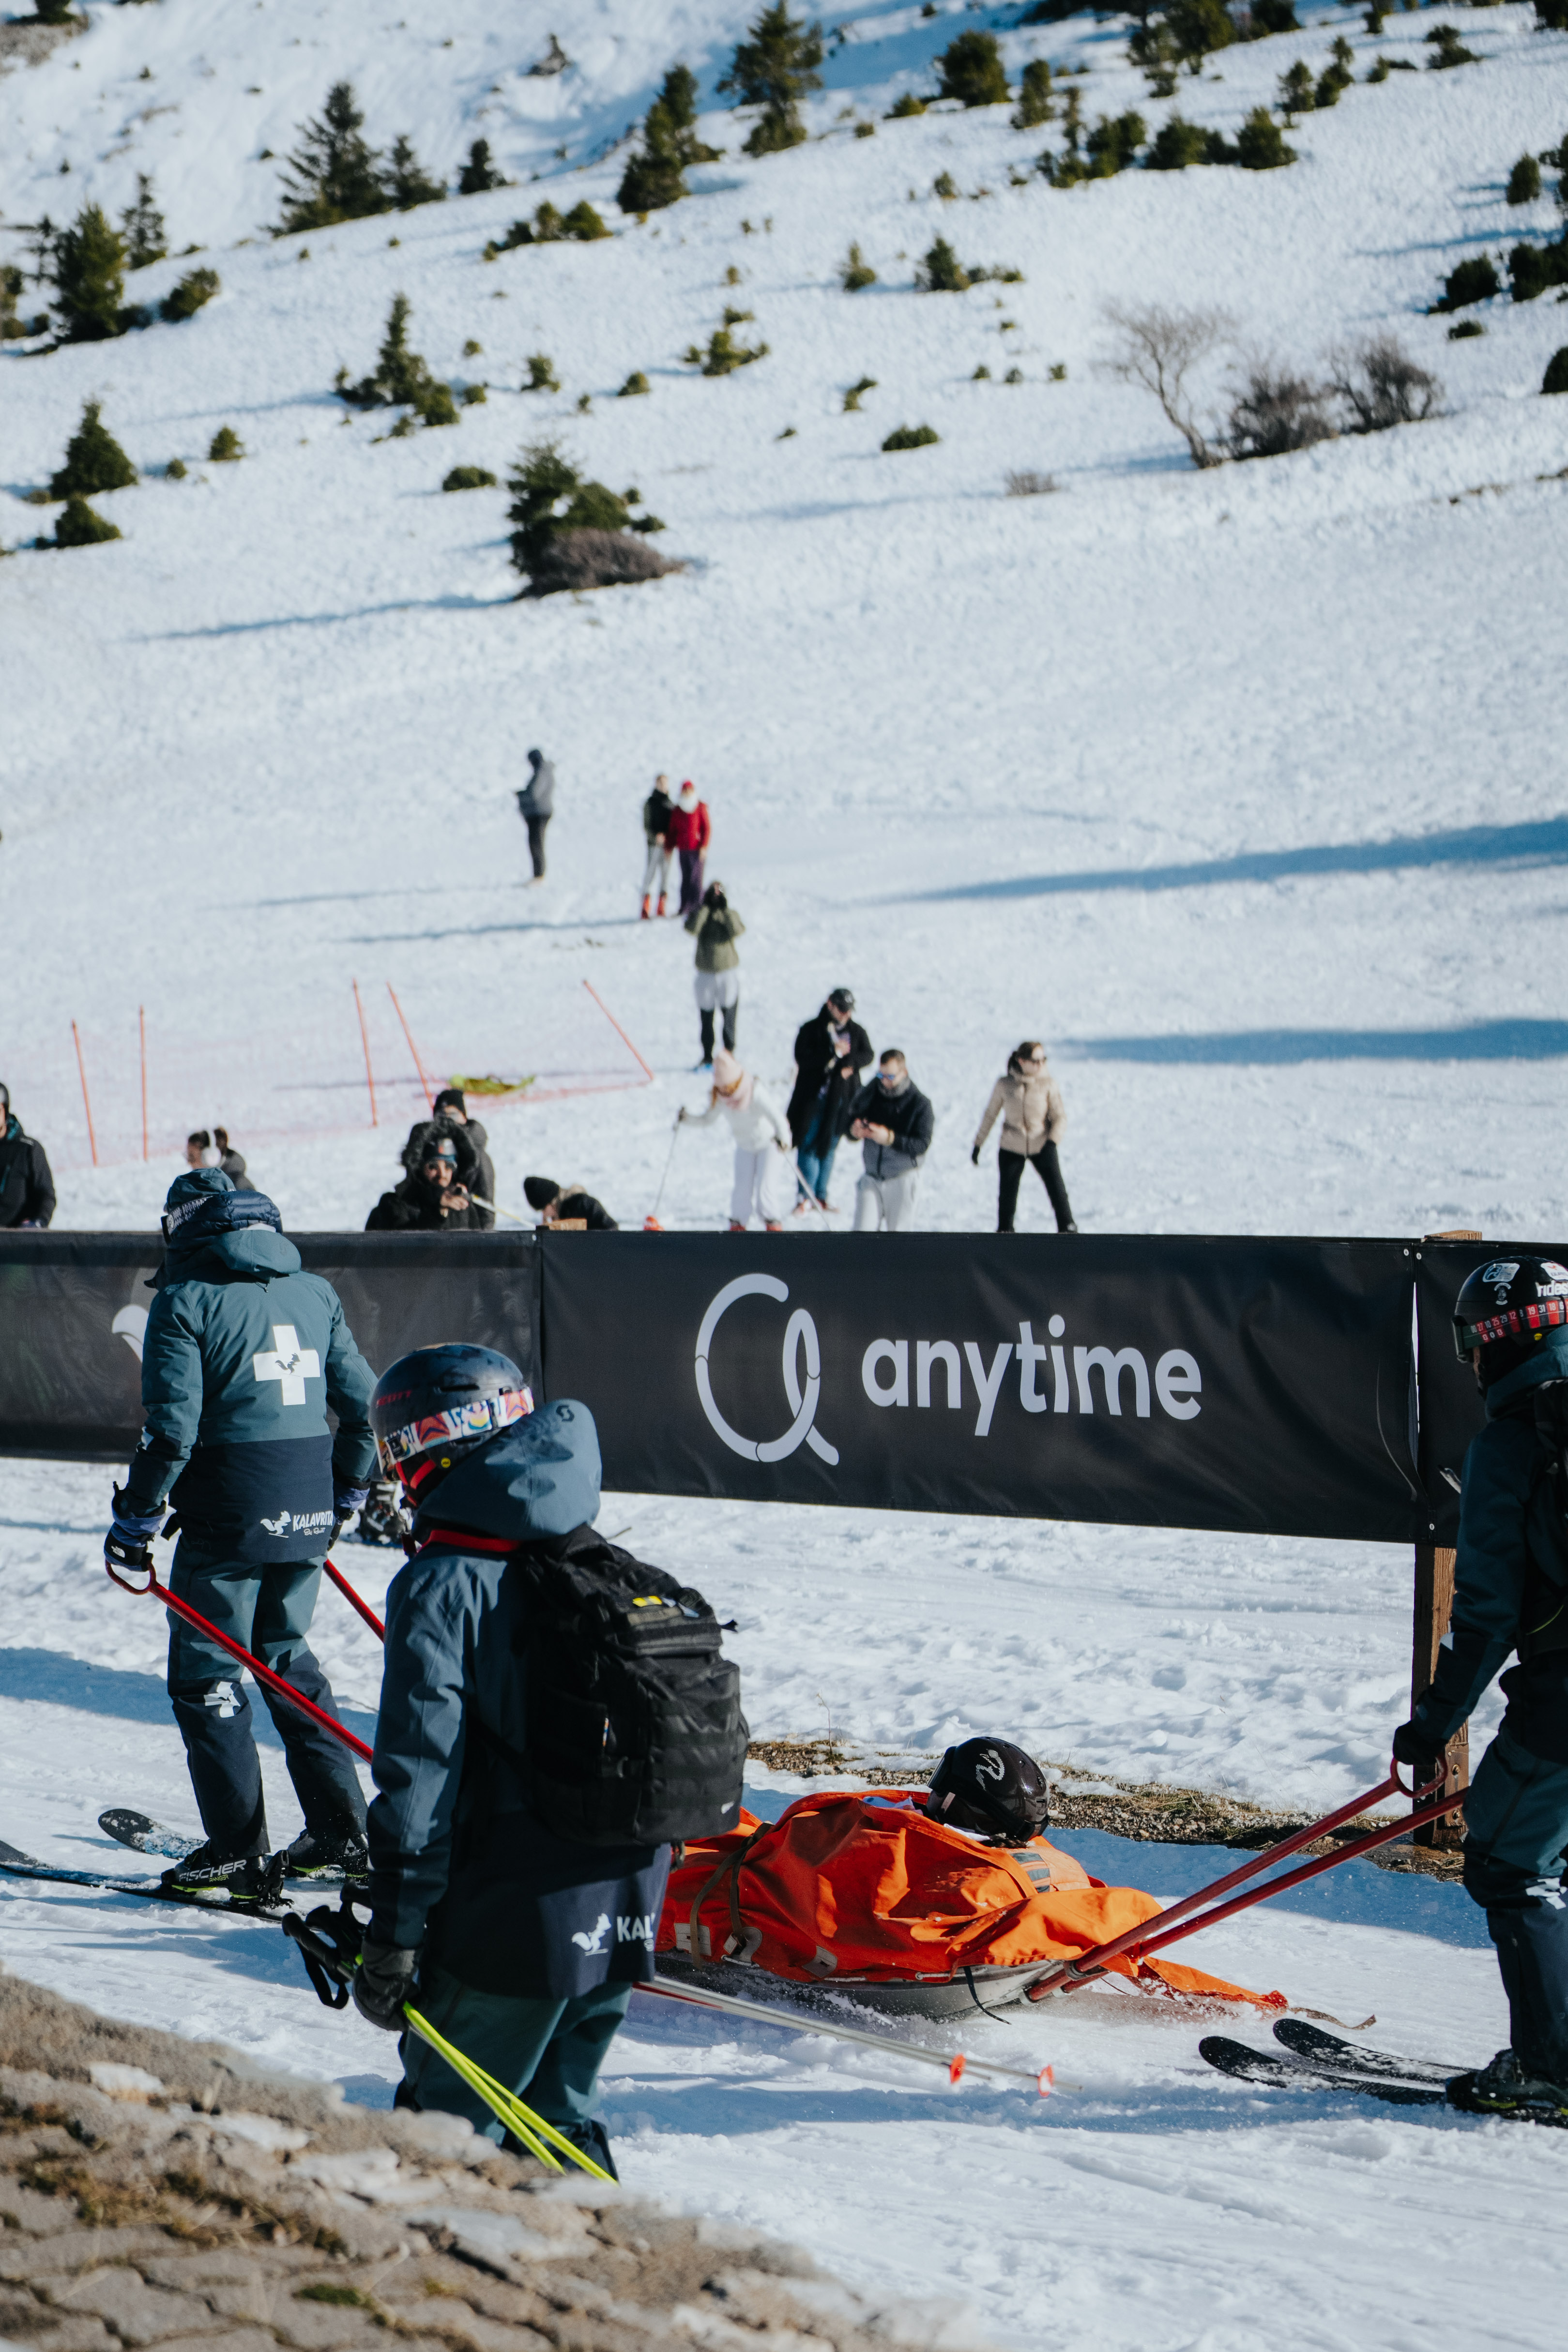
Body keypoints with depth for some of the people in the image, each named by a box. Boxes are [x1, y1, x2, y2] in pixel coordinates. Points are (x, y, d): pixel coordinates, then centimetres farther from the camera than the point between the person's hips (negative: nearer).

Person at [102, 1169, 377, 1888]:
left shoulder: (186, 1299, -7)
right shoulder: (314, 1293, 10)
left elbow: (172, 1428, -14)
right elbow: (363, 1403, 11)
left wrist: (135, 1519, -5)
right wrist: (345, 1493, 25)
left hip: (229, 1518, -6)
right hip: (308, 1513, 6)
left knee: (206, 1673, 5)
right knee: (288, 1657, 20)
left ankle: (236, 1847, 3)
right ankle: (341, 1827, 18)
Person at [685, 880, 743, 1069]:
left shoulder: (730, 914, 3)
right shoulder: (699, 913, 4)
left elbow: (737, 931, -17)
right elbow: (692, 928, -18)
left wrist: (725, 909, -17)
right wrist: (705, 906, -16)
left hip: (728, 971, -1)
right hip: (705, 973, 1)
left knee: (729, 1018, -2)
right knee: (706, 1019, 7)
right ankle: (707, 1057, 16)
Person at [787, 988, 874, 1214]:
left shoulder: (856, 1032, 6)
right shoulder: (810, 1030, -5)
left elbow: (868, 1056, -1)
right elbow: (802, 1057, -17)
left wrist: (849, 1062, -20)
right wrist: (834, 1053, -23)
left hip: (840, 1100, 3)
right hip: (813, 1097, -3)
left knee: (829, 1147, 11)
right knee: (809, 1146, -5)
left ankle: (821, 1195, 19)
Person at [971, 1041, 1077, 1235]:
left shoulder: (1048, 1084, -7)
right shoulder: (1004, 1085, -6)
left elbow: (1060, 1116, -3)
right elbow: (990, 1115, 5)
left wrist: (1052, 1141, -18)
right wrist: (978, 1145, 9)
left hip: (1042, 1147, 0)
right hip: (1011, 1149, 0)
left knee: (1057, 1189, -8)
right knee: (1007, 1192, 6)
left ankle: (1067, 1227, 5)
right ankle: (1004, 1231, 26)